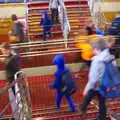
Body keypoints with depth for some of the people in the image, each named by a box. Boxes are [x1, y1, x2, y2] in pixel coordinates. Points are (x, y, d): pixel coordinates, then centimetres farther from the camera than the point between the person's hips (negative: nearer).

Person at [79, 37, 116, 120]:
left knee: (87, 98, 24)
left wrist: (87, 88, -15)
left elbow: (93, 78, -27)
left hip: (95, 86, -4)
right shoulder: (111, 58, -9)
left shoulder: (97, 60, -30)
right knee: (102, 102, 21)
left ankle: (83, 109, 50)